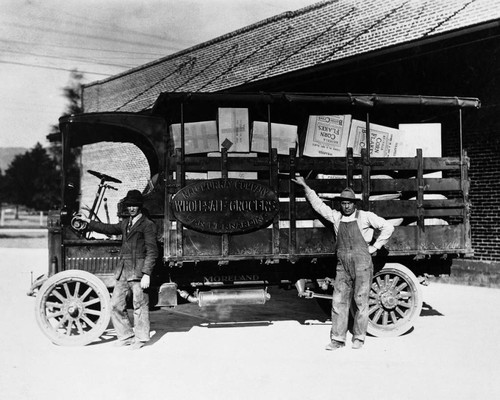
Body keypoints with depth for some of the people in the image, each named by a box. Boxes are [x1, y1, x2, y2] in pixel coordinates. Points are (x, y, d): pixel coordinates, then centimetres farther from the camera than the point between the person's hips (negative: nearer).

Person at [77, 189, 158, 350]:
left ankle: (140, 338, 16)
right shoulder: (125, 223, 16)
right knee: (116, 305, 8)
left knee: (139, 305, 2)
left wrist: (146, 274, -16)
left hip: (138, 270, -7)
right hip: (123, 270, 7)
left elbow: (152, 251, -11)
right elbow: (108, 229, 29)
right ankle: (126, 336, 21)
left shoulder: (148, 225, -6)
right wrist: (88, 221, 28)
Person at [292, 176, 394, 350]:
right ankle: (337, 339, 7)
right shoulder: (335, 217, 10)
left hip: (362, 265, -3)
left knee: (361, 302, 1)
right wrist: (305, 186, 19)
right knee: (339, 301, 1)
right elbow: (318, 204, 19)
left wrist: (374, 247, -1)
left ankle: (358, 338, 13)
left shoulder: (365, 217, 1)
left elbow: (388, 227, 1)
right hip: (342, 266, 3)